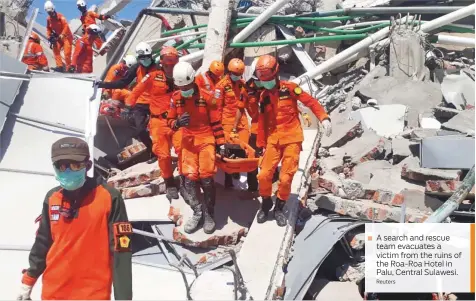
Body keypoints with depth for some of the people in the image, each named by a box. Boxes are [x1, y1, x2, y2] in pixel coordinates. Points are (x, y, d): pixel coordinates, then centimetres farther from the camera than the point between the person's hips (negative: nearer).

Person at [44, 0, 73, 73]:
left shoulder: (60, 16, -17)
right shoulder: (48, 19, 3)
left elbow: (66, 26, -25)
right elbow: (48, 29, 13)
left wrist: (62, 35, -34)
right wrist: (49, 36, -2)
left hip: (66, 36, -6)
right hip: (58, 37, 6)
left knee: (67, 53, -13)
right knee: (55, 50, -10)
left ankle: (69, 67, -3)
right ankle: (60, 66, -10)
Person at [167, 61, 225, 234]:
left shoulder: (206, 96, -8)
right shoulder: (175, 98, 1)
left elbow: (216, 122, -2)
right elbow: (170, 121, 7)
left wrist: (221, 143, -2)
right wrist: (177, 123, -17)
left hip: (206, 140, -3)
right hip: (188, 141, 3)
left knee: (206, 178, -7)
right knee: (190, 178, -3)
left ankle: (209, 215, 10)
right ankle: (198, 213, 15)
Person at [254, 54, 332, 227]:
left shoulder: (289, 88, -4)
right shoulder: (264, 96, 8)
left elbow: (310, 102, -4)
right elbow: (262, 122, 12)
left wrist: (324, 118, -16)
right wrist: (261, 144, 12)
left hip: (292, 138, -3)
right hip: (273, 139, 3)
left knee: (286, 177, -5)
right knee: (264, 175, -4)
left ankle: (279, 208, 17)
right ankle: (266, 205, 20)